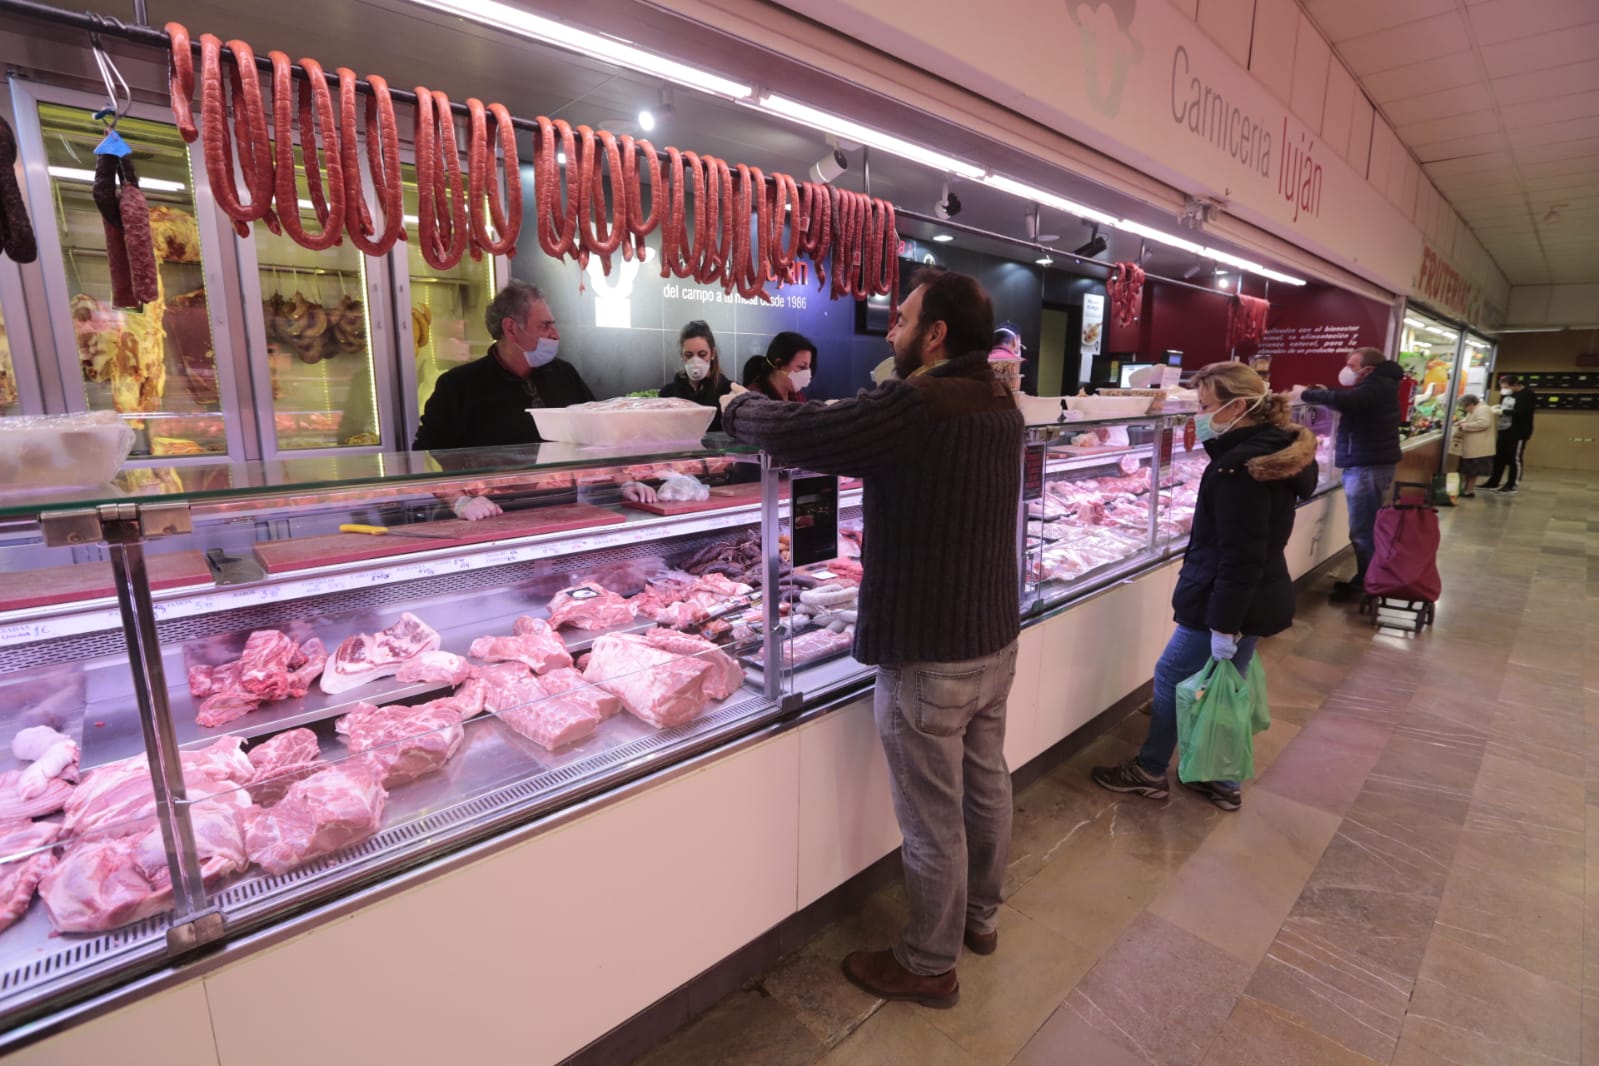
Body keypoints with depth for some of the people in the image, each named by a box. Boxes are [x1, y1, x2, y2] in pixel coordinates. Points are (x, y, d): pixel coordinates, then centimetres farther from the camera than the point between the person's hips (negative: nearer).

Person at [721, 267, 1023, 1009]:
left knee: (932, 820, 9)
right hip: (995, 641, 9)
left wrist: (739, 407, 3)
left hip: (928, 657, -9)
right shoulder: (1001, 407, 6)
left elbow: (793, 433, -18)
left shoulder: (913, 406, -23)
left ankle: (929, 966, 31)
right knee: (986, 788, 24)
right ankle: (979, 917, 46)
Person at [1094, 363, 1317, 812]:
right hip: (1255, 598, 10)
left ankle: (1149, 771, 21)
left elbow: (1239, 557, -25)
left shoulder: (1239, 468, -23)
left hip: (1228, 601, -10)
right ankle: (1223, 782, 31)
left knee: (1172, 676, 5)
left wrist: (1224, 624, -22)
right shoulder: (1274, 454, 9)